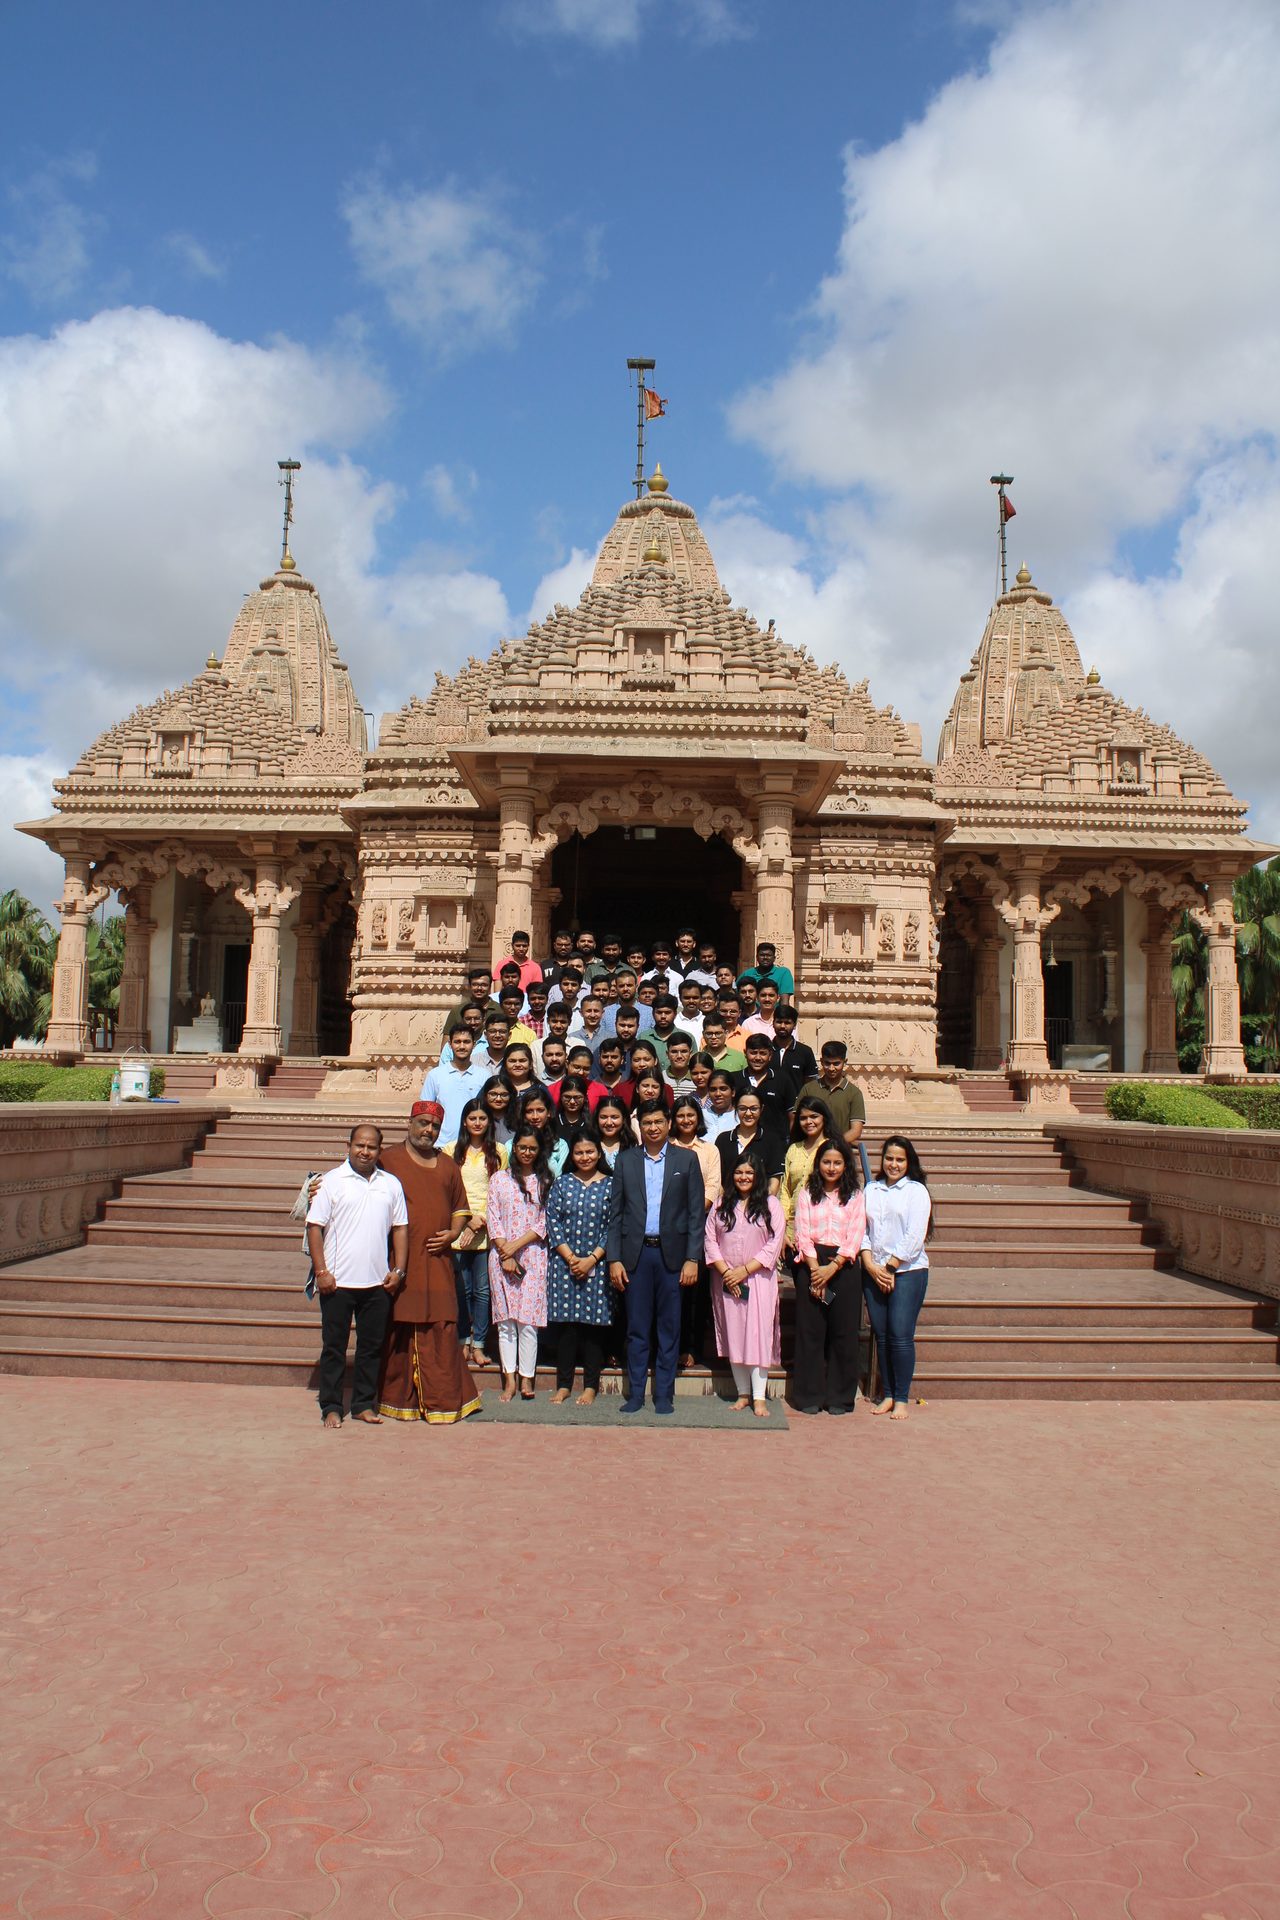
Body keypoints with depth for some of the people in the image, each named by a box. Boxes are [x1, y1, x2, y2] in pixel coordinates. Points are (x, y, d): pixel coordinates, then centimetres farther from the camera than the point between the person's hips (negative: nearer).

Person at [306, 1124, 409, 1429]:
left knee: (371, 1346, 9)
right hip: (337, 1281, -3)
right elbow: (315, 1227, -3)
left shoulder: (391, 1184, 9)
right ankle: (331, 1407, 14)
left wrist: (398, 1270, 3)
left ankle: (364, 1404, 20)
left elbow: (400, 1228, 12)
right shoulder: (331, 1182, -1)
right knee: (334, 1347, 5)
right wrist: (321, 1271, -10)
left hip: (378, 1283, 3)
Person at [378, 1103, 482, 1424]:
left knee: (441, 1331, 0)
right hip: (399, 1264, -3)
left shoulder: (448, 1165, 17)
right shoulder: (388, 1160, 4)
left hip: (438, 1260, 3)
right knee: (398, 1332, 1)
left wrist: (452, 1233, 5)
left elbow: (460, 1207, 23)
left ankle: (443, 1401, 6)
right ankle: (398, 1400, 12)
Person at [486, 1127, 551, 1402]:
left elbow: (544, 1223, 1)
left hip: (533, 1257, -1)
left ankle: (527, 1378, 1)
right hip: (501, 1255, 1)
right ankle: (509, 1379, 5)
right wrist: (505, 1254, -7)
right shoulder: (499, 1179, 9)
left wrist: (515, 1245, -9)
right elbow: (492, 1218, 3)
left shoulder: (545, 1182, 8)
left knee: (528, 1319, -4)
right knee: (505, 1320, 0)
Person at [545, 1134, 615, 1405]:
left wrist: (592, 1258, -10)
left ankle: (591, 1385, 10)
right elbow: (552, 1222, 1)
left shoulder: (610, 1185, 2)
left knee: (594, 1322, 1)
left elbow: (613, 1227, -2)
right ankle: (564, 1384, 10)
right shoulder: (562, 1183, 7)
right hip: (564, 1262, 1)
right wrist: (570, 1257, -8)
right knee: (565, 1322, 2)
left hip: (597, 1264, -1)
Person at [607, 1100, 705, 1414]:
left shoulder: (687, 1160, 3)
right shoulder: (626, 1161, 7)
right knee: (637, 1328, 6)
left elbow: (696, 1213, 1)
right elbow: (616, 1213, 7)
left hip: (671, 1253, -1)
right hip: (636, 1253, 1)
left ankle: (664, 1394, 14)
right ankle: (635, 1393, 15)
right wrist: (614, 1259, 0)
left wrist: (692, 1259, -6)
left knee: (669, 1328, 5)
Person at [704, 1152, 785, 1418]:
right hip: (726, 1280, 3)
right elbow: (709, 1240, 4)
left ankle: (759, 1397, -2)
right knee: (733, 1335, 5)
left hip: (759, 1279, -2)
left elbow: (774, 1244, -5)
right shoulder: (721, 1204, 9)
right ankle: (743, 1393, 13)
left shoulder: (771, 1205, 2)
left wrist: (744, 1270, -11)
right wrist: (725, 1271, -9)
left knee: (758, 1334, -6)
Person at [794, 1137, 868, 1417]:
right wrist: (815, 1268, -12)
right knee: (810, 1331, 1)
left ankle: (840, 1397, 11)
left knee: (843, 1331, 1)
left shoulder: (855, 1196, 7)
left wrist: (832, 1267, -12)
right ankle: (809, 1396, 9)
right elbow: (802, 1232, 0)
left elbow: (856, 1236, -2)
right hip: (811, 1265, 0)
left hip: (843, 1266, 0)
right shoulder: (806, 1193, 8)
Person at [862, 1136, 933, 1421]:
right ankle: (887, 1394, 15)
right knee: (881, 1335, 5)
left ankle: (902, 1398, 2)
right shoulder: (870, 1190, 12)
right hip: (873, 1272, 4)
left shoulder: (917, 1191, 0)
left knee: (900, 1336, -7)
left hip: (907, 1271, -4)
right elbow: (861, 1229, 8)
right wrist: (870, 1265, -5)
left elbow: (914, 1237, -7)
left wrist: (889, 1267, -9)